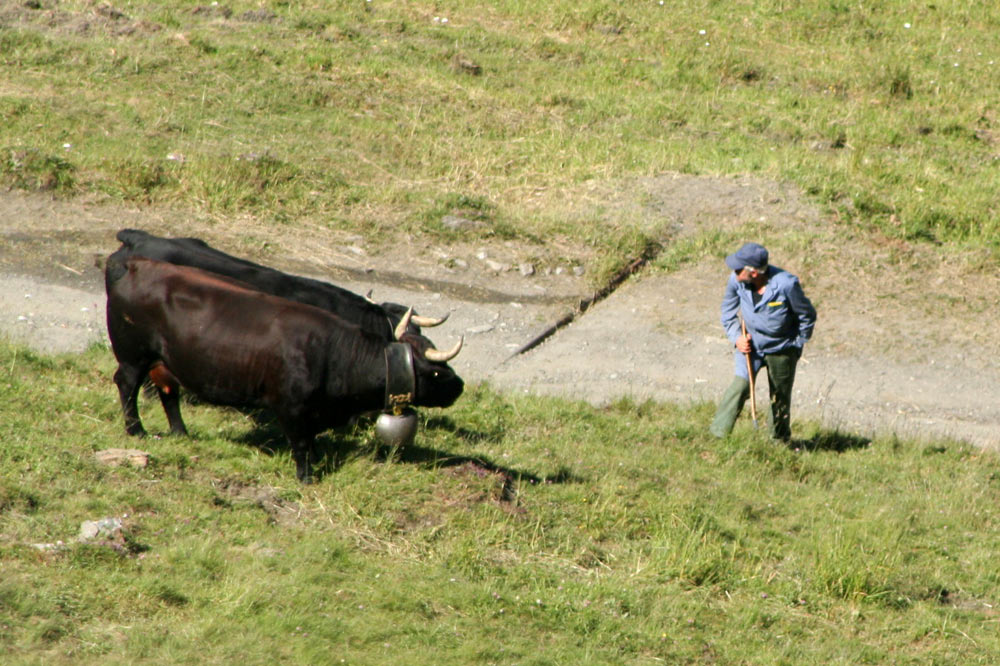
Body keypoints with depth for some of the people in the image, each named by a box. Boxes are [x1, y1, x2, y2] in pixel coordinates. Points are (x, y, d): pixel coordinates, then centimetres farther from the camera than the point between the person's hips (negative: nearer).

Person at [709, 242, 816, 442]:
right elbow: (728, 312, 5)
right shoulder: (736, 281, -15)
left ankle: (780, 440, 30)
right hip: (750, 344, 2)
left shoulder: (786, 284, -26)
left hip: (781, 350, -2)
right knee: (740, 385, -16)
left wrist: (797, 345, -2)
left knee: (780, 396, 11)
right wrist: (736, 337, -8)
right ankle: (717, 434, -14)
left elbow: (808, 315, -9)